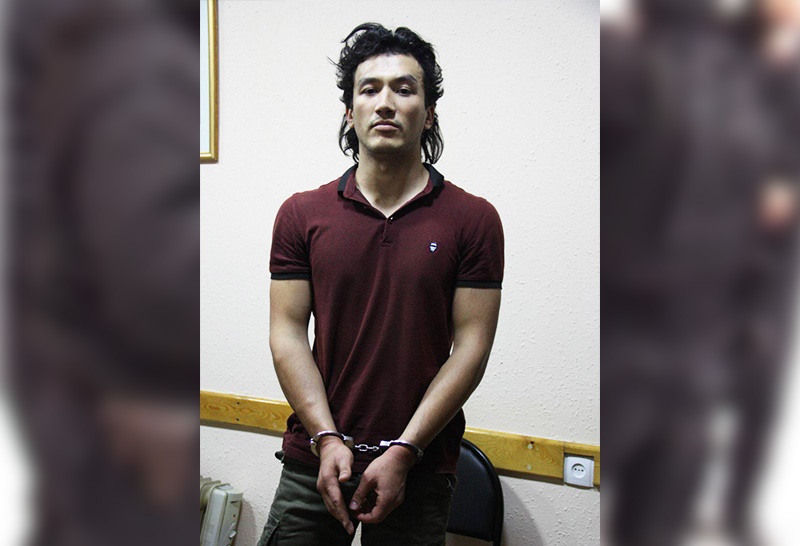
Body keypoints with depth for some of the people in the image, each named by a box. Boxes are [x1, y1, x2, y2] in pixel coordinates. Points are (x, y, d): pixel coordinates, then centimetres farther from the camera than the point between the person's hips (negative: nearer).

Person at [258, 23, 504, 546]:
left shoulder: (474, 219, -5)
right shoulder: (301, 214, 1)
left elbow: (471, 346, -7)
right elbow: (288, 333, -1)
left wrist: (402, 453, -11)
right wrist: (327, 439, -10)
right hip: (313, 462, 2)